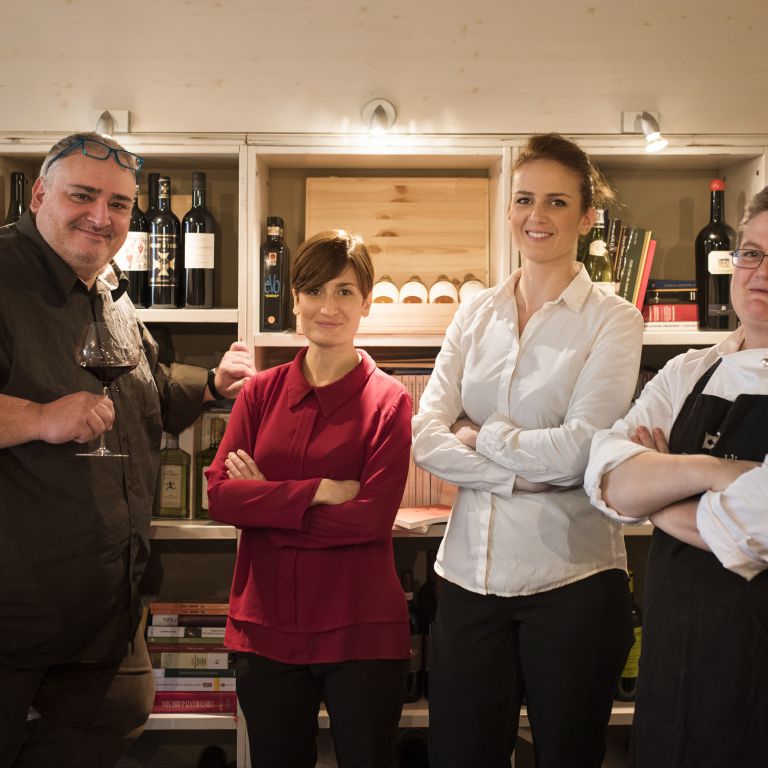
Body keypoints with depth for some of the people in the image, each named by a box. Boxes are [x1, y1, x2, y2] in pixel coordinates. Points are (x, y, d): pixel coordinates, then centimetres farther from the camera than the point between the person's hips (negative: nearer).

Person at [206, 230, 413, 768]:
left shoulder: (390, 401, -6)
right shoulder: (262, 392, 5)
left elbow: (373, 517, -15)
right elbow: (219, 494, -6)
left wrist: (264, 504, -11)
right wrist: (318, 492, -16)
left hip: (361, 631, -3)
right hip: (267, 624, 3)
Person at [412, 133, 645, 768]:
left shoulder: (612, 321, -3)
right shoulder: (477, 314, 8)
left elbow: (579, 450, -14)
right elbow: (425, 437, -2)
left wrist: (479, 435, -4)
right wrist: (526, 473, -12)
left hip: (572, 576, -3)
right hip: (471, 572, 3)